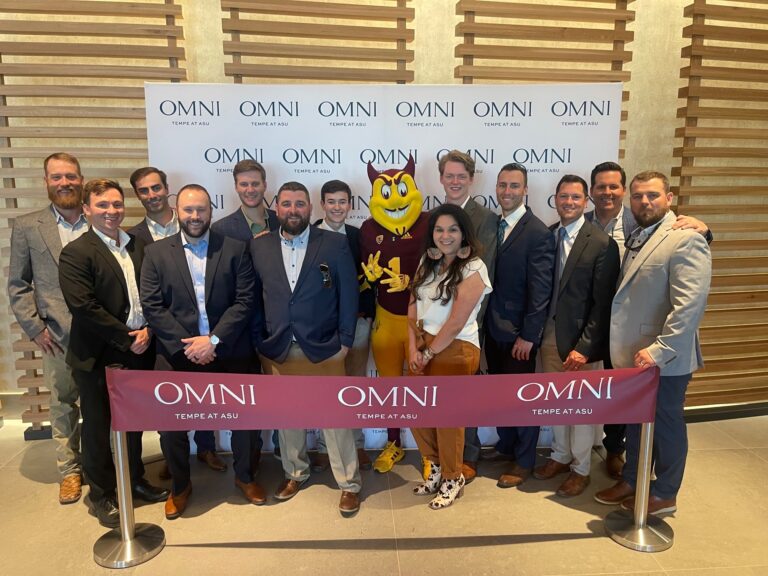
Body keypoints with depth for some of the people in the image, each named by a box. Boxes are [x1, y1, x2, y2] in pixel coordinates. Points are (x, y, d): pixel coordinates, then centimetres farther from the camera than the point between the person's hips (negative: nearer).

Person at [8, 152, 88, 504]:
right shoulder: (27, 227, 3)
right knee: (63, 404, 12)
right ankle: (69, 471, 28)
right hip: (58, 336, 0)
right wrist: (34, 327, -3)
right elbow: (18, 285, 4)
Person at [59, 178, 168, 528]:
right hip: (98, 358, -5)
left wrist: (147, 331, -7)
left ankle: (135, 479, 38)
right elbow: (83, 306, -19)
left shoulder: (138, 246, 8)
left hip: (138, 351, 5)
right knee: (98, 427, 11)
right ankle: (101, 495, 29)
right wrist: (126, 339, -16)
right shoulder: (76, 253, -10)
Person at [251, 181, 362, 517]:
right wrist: (260, 343, 3)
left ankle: (349, 484, 22)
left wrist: (345, 341, -6)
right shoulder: (259, 247, 3)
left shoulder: (335, 244, -3)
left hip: (324, 350, -2)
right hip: (277, 350, 3)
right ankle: (295, 473, 38)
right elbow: (255, 298, 6)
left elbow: (348, 295, -2)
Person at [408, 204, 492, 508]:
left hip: (455, 350, -6)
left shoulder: (473, 269, -13)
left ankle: (453, 478, 30)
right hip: (424, 348, 6)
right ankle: (437, 467, 37)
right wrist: (413, 349, -6)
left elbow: (456, 322, -17)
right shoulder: (427, 262, 7)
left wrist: (429, 353, -10)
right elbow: (413, 307, 4)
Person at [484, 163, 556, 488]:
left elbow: (540, 290, -16)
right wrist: (484, 322, 4)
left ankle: (523, 462, 24)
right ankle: (505, 445, 37)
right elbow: (490, 277, 8)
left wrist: (528, 335, -16)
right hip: (493, 327, 6)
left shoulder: (538, 233, -13)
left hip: (518, 332, -6)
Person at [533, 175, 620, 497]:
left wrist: (585, 347, -16)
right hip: (550, 334, 5)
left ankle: (580, 468, 29)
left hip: (581, 340, -4)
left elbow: (602, 302, -13)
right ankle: (560, 455, 38)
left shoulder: (602, 243, -11)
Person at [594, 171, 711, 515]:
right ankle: (631, 480, 38)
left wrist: (658, 350, -27)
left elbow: (690, 305, -24)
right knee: (636, 422, 20)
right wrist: (625, 348, 7)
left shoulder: (686, 240, -15)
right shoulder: (636, 237, 11)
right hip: (634, 354, 7)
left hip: (663, 359, -7)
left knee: (666, 427, 11)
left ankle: (664, 495, 30)